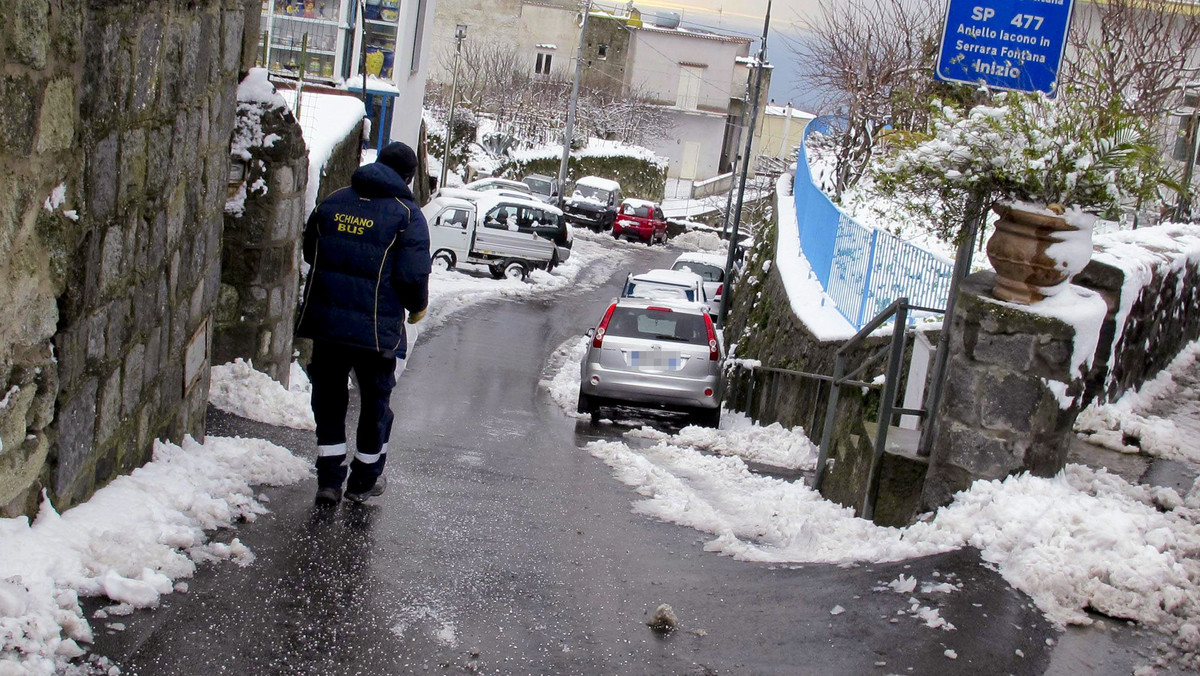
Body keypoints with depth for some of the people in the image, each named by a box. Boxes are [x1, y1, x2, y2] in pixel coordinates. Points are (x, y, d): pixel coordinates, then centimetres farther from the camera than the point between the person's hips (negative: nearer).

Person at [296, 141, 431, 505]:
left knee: (328, 397, 13)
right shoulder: (407, 215, -9)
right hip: (376, 326, -3)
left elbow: (309, 253, 16)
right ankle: (364, 479, 22)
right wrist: (418, 307, 5)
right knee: (376, 399, 13)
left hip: (325, 320, 4)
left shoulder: (332, 202, 7)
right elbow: (413, 275, -15)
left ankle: (329, 477, 11)